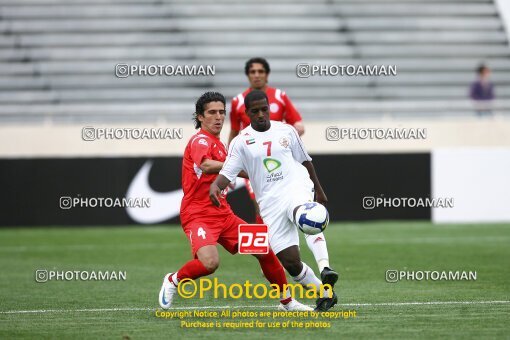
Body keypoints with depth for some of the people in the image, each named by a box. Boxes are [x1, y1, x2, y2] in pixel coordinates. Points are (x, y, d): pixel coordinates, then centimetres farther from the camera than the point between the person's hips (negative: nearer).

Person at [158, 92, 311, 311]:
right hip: (198, 215, -9)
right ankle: (173, 280, -2)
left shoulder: (217, 143, 17)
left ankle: (287, 302, 19)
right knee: (210, 262, -31)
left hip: (223, 214, 9)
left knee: (265, 250, 4)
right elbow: (205, 166, -35)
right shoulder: (200, 140, -13)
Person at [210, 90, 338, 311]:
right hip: (270, 203, 0)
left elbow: (305, 160, 22)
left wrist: (319, 190, 27)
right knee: (290, 262, -6)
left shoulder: (286, 131, 10)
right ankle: (326, 294, 11)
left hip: (296, 188, 0)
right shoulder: (241, 142, 5)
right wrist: (215, 185, -25)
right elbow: (227, 173, -2)